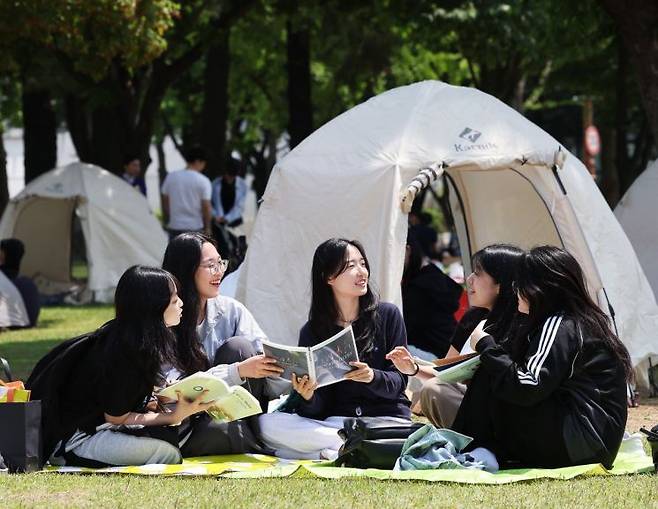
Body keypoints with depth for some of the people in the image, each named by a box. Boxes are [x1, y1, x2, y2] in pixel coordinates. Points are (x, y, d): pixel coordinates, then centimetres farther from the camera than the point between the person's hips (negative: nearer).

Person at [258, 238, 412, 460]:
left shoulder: (388, 315, 4)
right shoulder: (312, 331, 6)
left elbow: (398, 382, 0)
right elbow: (317, 409, 3)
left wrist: (373, 377, -22)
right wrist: (308, 397, -21)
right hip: (335, 421, 2)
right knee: (267, 424, -24)